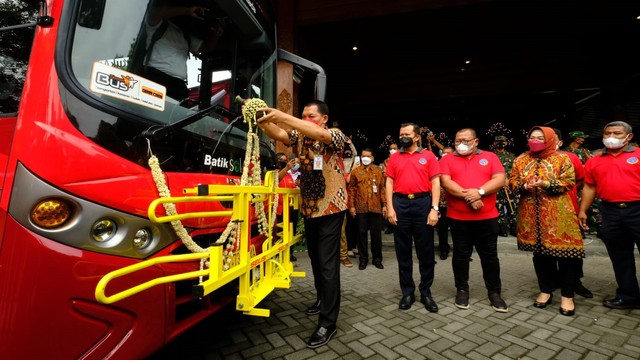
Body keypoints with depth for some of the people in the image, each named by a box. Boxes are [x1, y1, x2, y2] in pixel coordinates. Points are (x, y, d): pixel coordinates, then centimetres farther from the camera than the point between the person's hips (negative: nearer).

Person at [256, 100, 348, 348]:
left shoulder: (335, 135, -7)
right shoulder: (299, 137, 8)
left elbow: (320, 134, -30)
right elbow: (278, 134, -10)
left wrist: (282, 116, -38)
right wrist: (261, 120, -30)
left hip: (330, 207, -6)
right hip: (309, 208, 6)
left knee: (328, 263, -4)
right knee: (315, 259, 18)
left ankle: (328, 322, 7)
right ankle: (322, 299, 39)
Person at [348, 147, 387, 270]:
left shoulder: (378, 171, 10)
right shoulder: (355, 171, 5)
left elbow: (382, 189, 9)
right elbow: (351, 189, 2)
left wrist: (384, 204, 3)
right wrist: (351, 206, -4)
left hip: (376, 207, 1)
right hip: (360, 208, -1)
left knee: (376, 234, 8)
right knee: (362, 233, 6)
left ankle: (377, 259, 21)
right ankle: (363, 259, 18)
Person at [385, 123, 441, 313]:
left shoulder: (428, 156, 6)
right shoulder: (394, 158, 11)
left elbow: (435, 183, 1)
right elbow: (389, 183, 7)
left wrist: (434, 208, -9)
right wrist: (390, 208, -4)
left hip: (423, 203, -1)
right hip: (400, 204, 2)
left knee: (426, 251, 6)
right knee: (403, 251, 8)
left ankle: (426, 292, 21)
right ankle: (407, 292, 21)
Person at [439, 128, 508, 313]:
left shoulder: (490, 157, 7)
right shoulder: (447, 160, 4)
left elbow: (500, 179, -4)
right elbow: (445, 182, -9)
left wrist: (479, 192, -19)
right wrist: (467, 196, -19)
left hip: (487, 217, 1)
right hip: (458, 217, -1)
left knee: (490, 255, 11)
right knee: (461, 255, 9)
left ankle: (494, 292, 27)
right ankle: (462, 290, 23)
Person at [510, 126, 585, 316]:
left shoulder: (562, 159, 2)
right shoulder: (520, 160, 10)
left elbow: (569, 182, -5)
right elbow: (512, 181, 6)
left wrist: (546, 184, -20)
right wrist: (524, 185, -15)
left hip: (558, 214, -2)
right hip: (531, 214, 3)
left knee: (564, 251, -1)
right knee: (540, 252, 11)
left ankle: (567, 295, 15)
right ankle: (545, 290, 25)